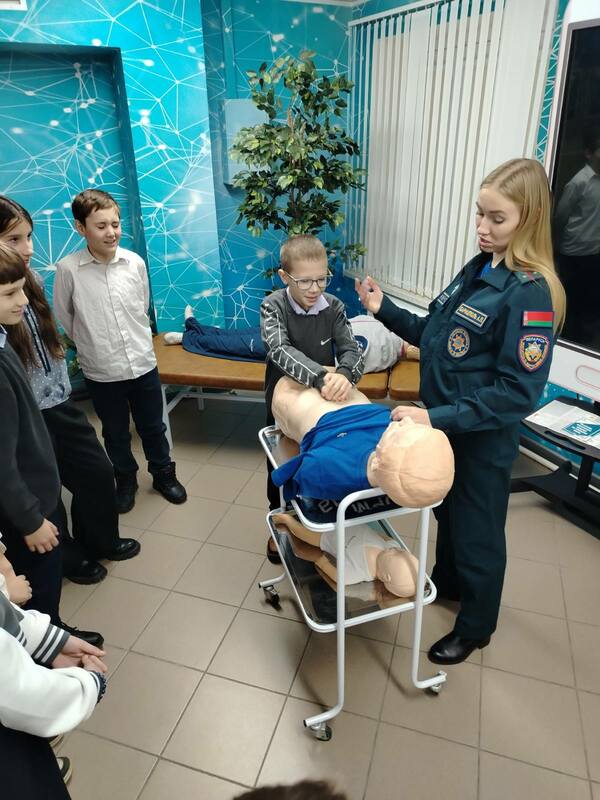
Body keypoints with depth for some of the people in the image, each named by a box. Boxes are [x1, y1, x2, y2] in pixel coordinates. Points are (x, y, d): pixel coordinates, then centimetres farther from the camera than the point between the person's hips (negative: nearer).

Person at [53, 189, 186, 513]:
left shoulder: (135, 262, -6)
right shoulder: (68, 269, -13)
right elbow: (63, 316, 2)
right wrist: (91, 344, 10)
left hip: (143, 364, 2)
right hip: (101, 372, -1)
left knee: (153, 427, 17)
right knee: (116, 434, 17)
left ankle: (163, 474, 40)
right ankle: (126, 481, 41)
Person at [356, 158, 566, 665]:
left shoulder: (530, 293, -23)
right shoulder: (477, 269, 2)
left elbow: (518, 392, -25)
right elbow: (435, 335, 10)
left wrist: (439, 418, -30)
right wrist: (384, 310, -1)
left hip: (482, 438, -7)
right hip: (442, 424, 8)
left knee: (477, 531, 13)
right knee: (446, 510, 26)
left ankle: (476, 627, 38)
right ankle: (447, 583, 54)